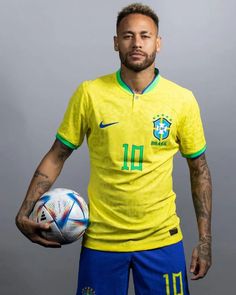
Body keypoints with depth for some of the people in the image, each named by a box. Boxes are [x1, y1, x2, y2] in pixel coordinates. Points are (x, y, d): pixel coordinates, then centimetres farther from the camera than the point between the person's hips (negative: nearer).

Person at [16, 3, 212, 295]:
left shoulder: (183, 100, -4)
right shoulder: (89, 93, -7)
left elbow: (199, 169, 4)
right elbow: (56, 157, 1)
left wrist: (205, 239, 2)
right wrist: (24, 212, -10)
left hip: (161, 238, 1)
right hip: (101, 238, 0)